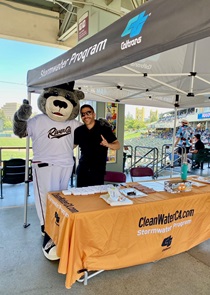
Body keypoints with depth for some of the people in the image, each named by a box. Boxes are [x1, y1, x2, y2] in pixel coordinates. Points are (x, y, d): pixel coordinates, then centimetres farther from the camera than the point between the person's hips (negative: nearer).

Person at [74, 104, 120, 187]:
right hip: (82, 170, 3)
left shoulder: (104, 128, -9)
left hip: (98, 170, -3)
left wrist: (107, 144, -25)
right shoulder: (79, 130, 1)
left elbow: (118, 145, -6)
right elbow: (72, 146, 14)